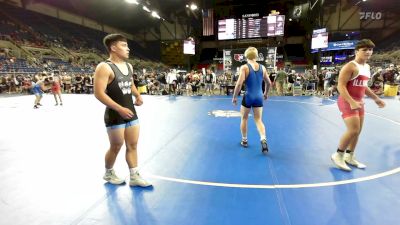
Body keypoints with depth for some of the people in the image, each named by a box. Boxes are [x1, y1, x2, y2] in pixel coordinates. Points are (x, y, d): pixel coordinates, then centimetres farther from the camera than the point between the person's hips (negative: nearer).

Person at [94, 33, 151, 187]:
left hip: (131, 112, 7)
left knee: (132, 145, 10)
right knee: (116, 147, 7)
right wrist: (120, 109, -24)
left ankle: (134, 177, 21)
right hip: (115, 115, -7)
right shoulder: (104, 67, -14)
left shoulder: (129, 66, 10)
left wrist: (137, 95, 4)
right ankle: (109, 173, 33)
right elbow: (99, 93, -20)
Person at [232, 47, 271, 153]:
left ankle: (244, 140, 27)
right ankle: (263, 139, -10)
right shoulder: (262, 67, 5)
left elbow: (239, 84, -18)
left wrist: (234, 97, -8)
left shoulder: (244, 67, -9)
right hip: (259, 97, 4)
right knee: (258, 120, 11)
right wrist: (266, 93, 30)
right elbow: (269, 83, 14)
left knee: (244, 118, 16)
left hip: (248, 96, -3)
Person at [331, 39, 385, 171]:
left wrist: (376, 99, 25)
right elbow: (340, 86, -23)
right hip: (347, 102, -10)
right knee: (353, 130, -15)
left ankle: (349, 157, 26)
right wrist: (352, 102, -31)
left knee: (358, 131, 13)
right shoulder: (350, 66, -16)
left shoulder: (367, 67, 14)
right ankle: (338, 155, 2)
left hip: (359, 102, 10)